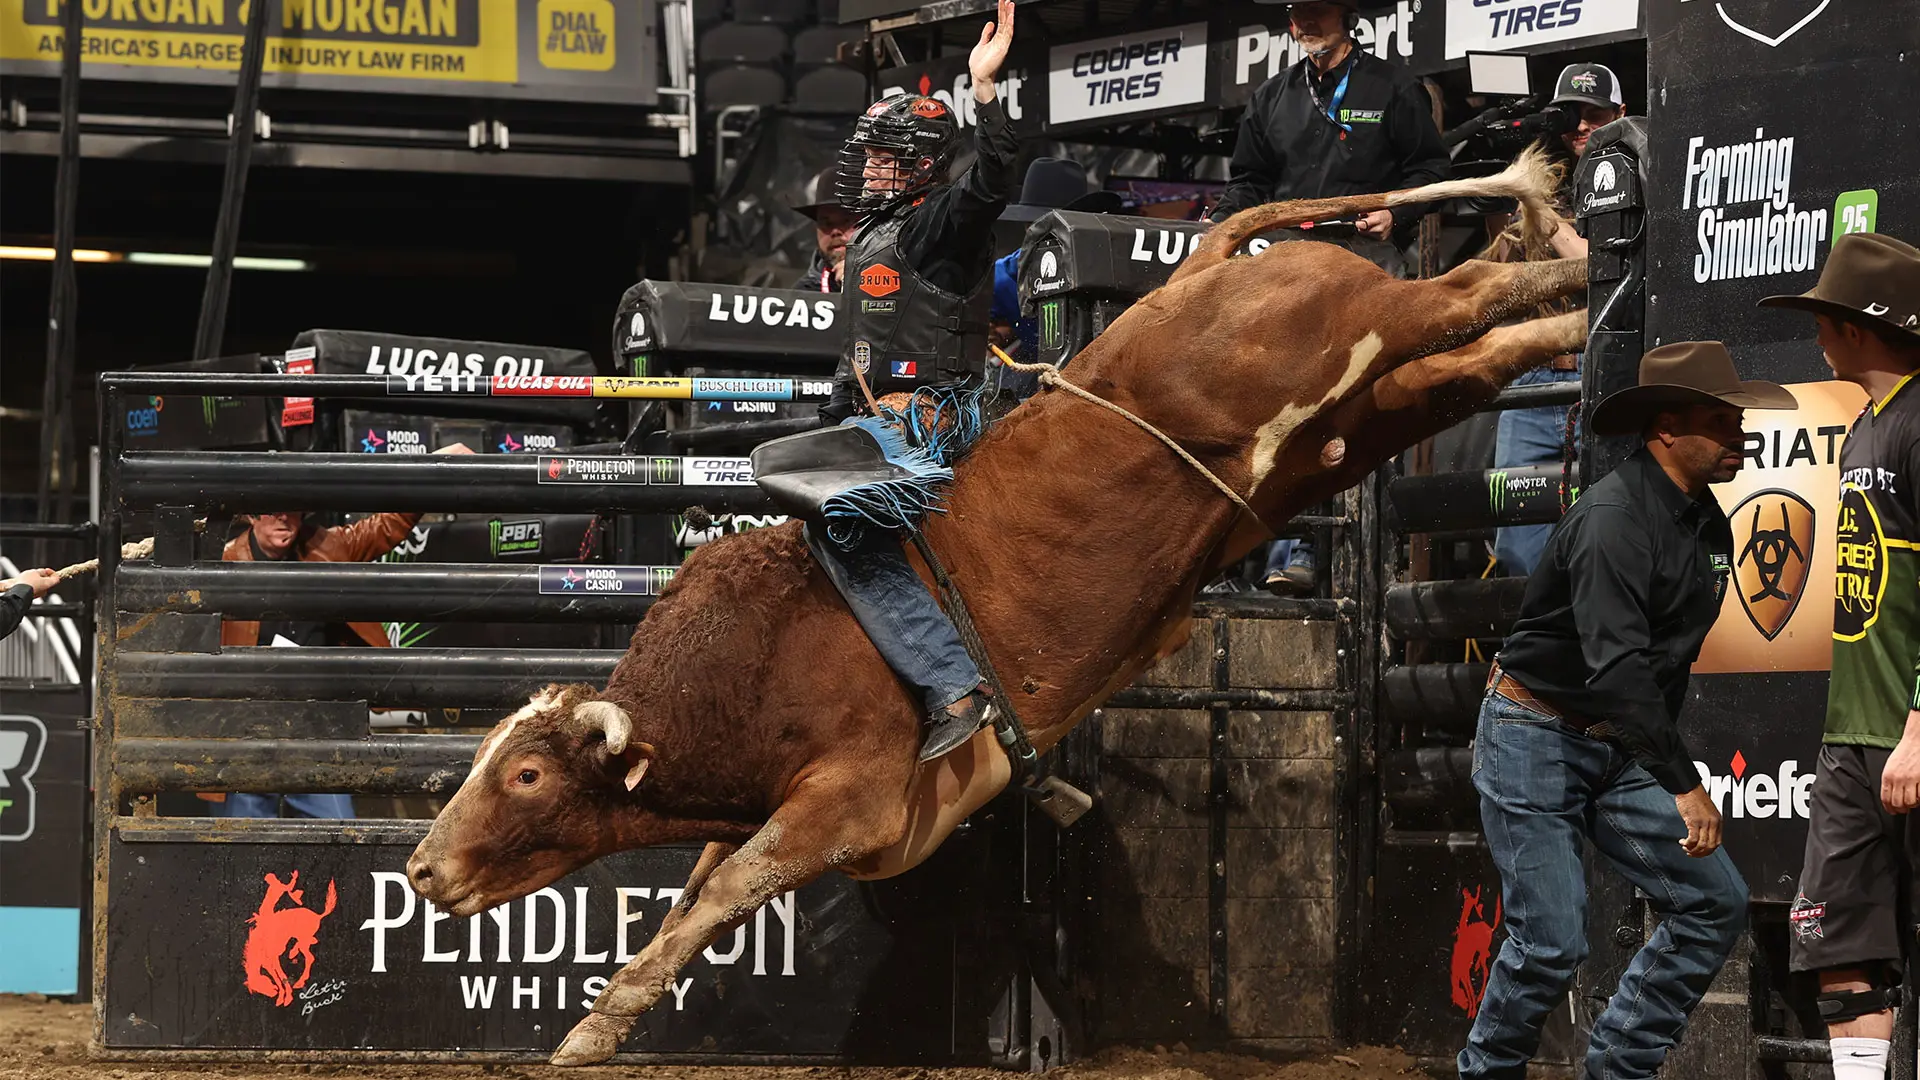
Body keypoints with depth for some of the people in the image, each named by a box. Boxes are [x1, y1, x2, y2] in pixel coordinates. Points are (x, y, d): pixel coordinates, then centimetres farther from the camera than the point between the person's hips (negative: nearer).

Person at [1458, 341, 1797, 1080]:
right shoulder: (1612, 519, -23)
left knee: (1715, 906, -3)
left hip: (1618, 750, 8)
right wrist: (1683, 784, -36)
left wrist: (1665, 758, 21)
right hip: (1534, 740, -8)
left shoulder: (1709, 525, 6)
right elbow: (1616, 664, -33)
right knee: (1551, 941, -13)